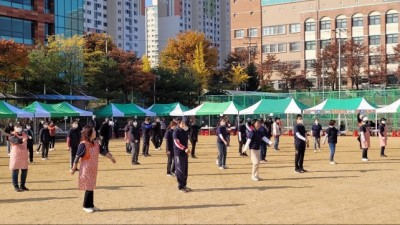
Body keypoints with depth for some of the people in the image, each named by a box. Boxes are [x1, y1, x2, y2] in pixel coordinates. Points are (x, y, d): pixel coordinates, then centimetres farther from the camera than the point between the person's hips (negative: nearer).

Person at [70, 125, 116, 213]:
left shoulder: (96, 143, 4)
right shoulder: (83, 144, -17)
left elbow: (103, 151, 13)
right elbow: (77, 157, -13)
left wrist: (111, 157, 11)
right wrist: (74, 168, -9)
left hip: (93, 169, 7)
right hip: (86, 170, -7)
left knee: (91, 187, 12)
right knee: (89, 187, -2)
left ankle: (91, 205, 21)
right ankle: (86, 206, 10)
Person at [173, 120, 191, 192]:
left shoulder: (185, 131, 12)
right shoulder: (176, 132, -12)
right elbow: (177, 143, -21)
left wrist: (186, 150, 17)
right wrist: (185, 149, -32)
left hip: (185, 153, 8)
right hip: (179, 154, -8)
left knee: (185, 170, 11)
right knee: (180, 170, -4)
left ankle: (184, 185, 20)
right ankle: (181, 186, 2)